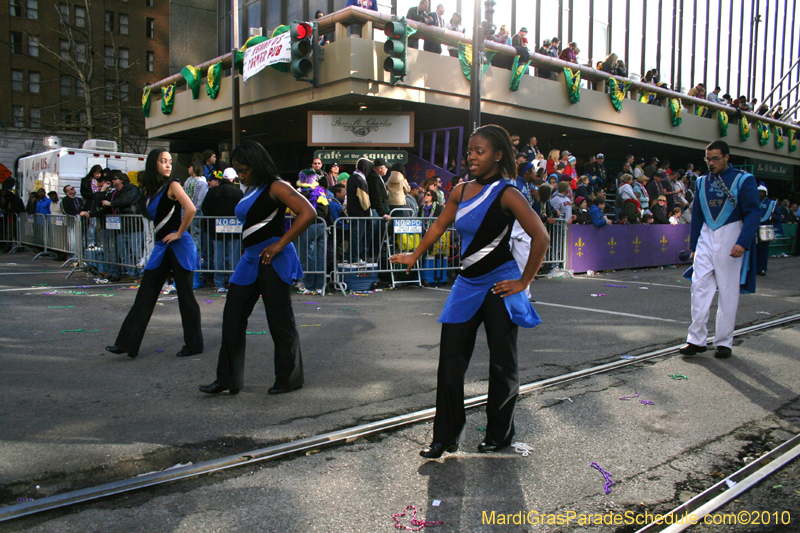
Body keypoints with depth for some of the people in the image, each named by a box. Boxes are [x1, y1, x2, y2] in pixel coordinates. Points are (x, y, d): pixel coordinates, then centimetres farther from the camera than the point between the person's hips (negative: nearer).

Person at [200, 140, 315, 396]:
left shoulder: (275, 187, -11)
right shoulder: (252, 191, 15)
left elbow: (308, 213, -22)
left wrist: (280, 244, -21)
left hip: (273, 261, -9)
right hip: (251, 259, 9)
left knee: (280, 322, 0)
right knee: (232, 317, 8)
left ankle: (290, 379, 16)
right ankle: (228, 380, 17)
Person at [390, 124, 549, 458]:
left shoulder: (506, 194, -13)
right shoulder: (461, 191, 6)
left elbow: (540, 237, -18)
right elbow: (440, 224, 21)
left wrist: (523, 282, -14)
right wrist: (414, 257, 25)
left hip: (498, 286, -6)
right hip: (467, 284, 6)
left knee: (501, 364, 7)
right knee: (450, 361, 4)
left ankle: (499, 435, 26)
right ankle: (446, 437, 17)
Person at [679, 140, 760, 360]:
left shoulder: (743, 180, -2)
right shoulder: (702, 182, 11)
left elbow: (753, 213, -6)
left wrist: (743, 242, -18)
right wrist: (693, 246, 12)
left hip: (730, 240, -3)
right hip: (706, 237, 4)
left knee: (728, 291, 2)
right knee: (699, 286, -4)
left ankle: (724, 342, 11)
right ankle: (697, 339, 1)